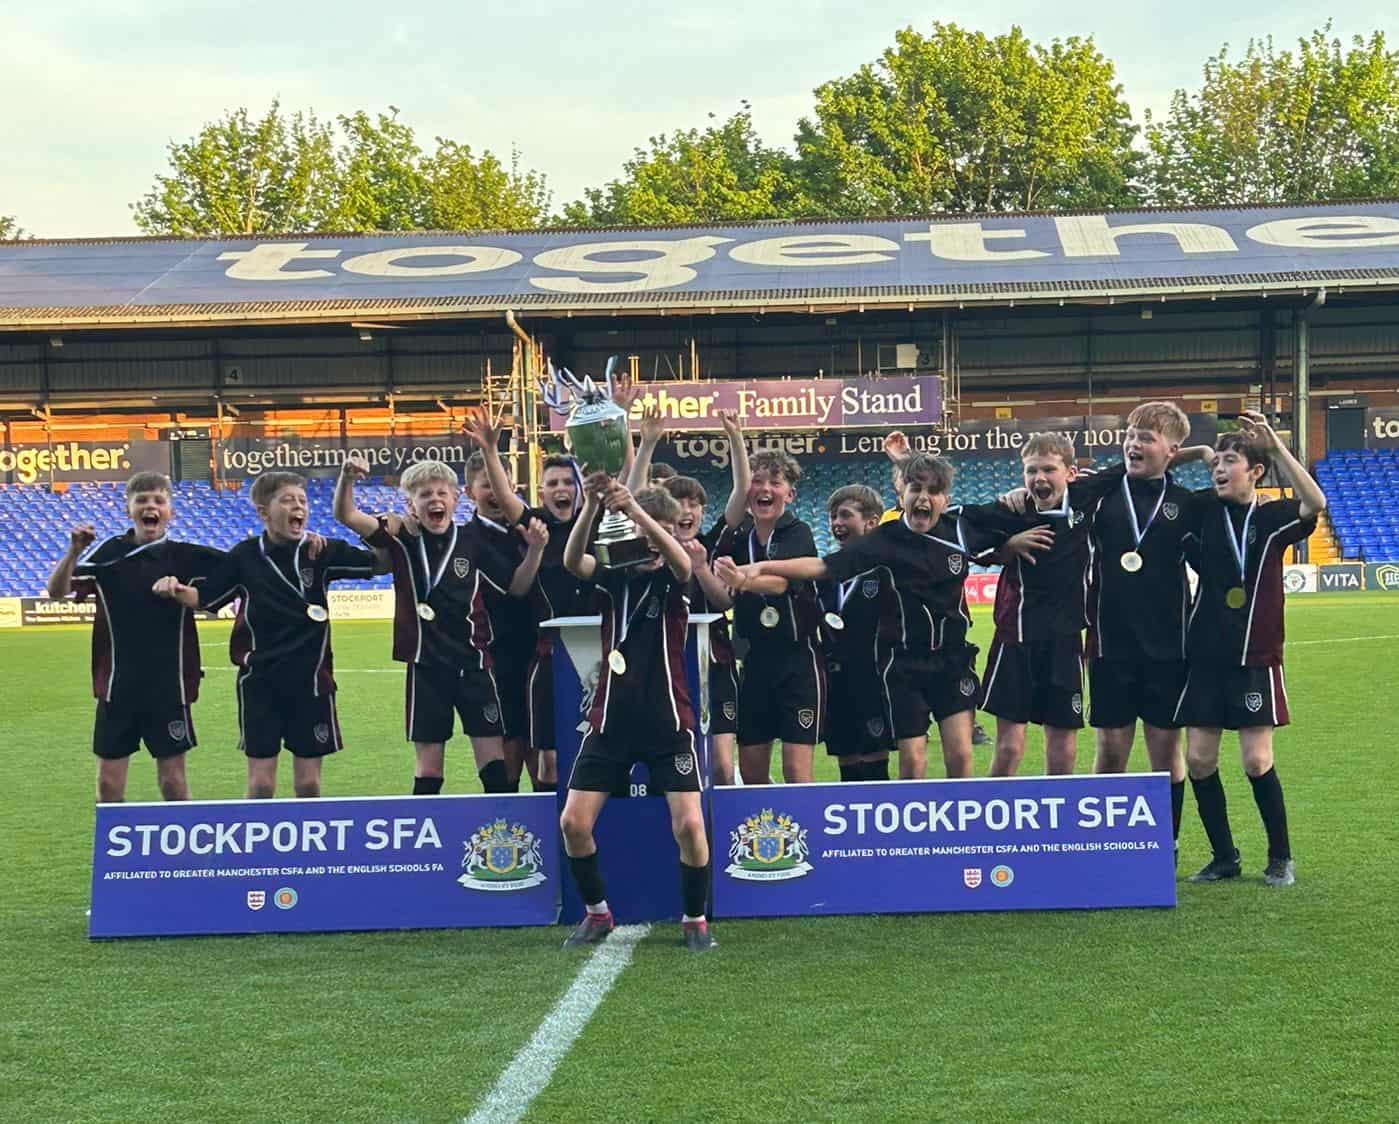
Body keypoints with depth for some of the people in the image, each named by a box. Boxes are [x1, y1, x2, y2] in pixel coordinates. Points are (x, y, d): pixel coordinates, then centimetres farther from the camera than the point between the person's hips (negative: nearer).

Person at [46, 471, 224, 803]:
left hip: (169, 685, -1)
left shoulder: (185, 556, 0)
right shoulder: (109, 553, 0)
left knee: (173, 780, 5)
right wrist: (74, 551, -22)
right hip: (117, 685, 1)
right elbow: (57, 591, -7)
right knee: (109, 782, 6)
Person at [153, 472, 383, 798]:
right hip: (260, 684, 0)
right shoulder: (245, 557, -1)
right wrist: (175, 588, -12)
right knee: (260, 784, 1)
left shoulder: (322, 552, -1)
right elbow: (202, 599, 6)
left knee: (308, 784, 6)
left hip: (310, 682, 0)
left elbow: (381, 563, -1)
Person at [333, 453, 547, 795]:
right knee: (427, 763, 4)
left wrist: (535, 550, -8)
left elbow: (516, 587, 9)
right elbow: (346, 516, -13)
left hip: (474, 662, 1)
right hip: (426, 664, -1)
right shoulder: (402, 538, -1)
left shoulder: (473, 539, 2)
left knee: (493, 760, -1)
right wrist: (347, 478, -32)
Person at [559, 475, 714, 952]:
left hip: (668, 722, -2)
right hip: (611, 720, 2)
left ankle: (695, 920, 10)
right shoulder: (614, 575, 4)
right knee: (573, 823, -4)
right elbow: (571, 561, -18)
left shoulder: (673, 577, 0)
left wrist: (632, 506, -41)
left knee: (689, 825, -12)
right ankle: (596, 913, 18)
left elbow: (680, 559, -26)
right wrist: (591, 507, -37)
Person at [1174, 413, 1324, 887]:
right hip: (1205, 656, 4)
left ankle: (1281, 857, 13)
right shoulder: (1206, 511, 5)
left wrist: (1276, 445, -32)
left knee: (1257, 761, -6)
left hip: (1255, 658, -4)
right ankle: (1224, 857, 16)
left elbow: (1315, 503, -27)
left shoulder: (1273, 517, -5)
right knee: (1198, 759, 2)